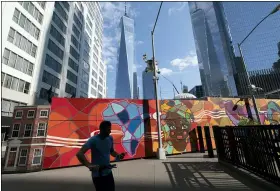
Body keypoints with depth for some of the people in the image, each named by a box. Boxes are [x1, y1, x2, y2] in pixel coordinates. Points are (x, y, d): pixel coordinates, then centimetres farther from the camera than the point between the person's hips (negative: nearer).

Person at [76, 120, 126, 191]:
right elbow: (79, 154, -28)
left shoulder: (110, 138, -3)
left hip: (108, 172, 6)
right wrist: (89, 165, -41)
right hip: (98, 174, -6)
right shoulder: (93, 140, -21)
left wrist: (118, 156, -9)